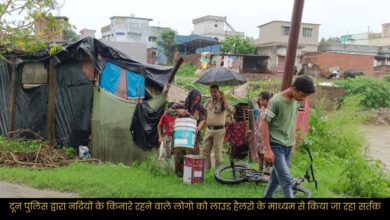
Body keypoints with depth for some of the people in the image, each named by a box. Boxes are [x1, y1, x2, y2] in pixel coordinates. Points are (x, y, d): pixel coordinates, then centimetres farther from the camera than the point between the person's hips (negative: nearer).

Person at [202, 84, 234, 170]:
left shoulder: (222, 102, -9)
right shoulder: (208, 101, 9)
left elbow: (231, 110, -29)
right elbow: (203, 113, 22)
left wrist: (224, 97, -25)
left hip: (219, 130, -6)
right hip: (209, 130, 6)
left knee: (217, 152, 2)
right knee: (205, 150, 9)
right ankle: (207, 168, 23)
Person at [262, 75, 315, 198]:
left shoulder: (295, 101, 2)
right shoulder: (276, 101, -20)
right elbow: (265, 123, -17)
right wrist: (267, 149, -19)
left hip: (288, 145, 7)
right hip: (276, 145, -7)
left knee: (277, 176, 15)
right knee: (286, 180, -12)